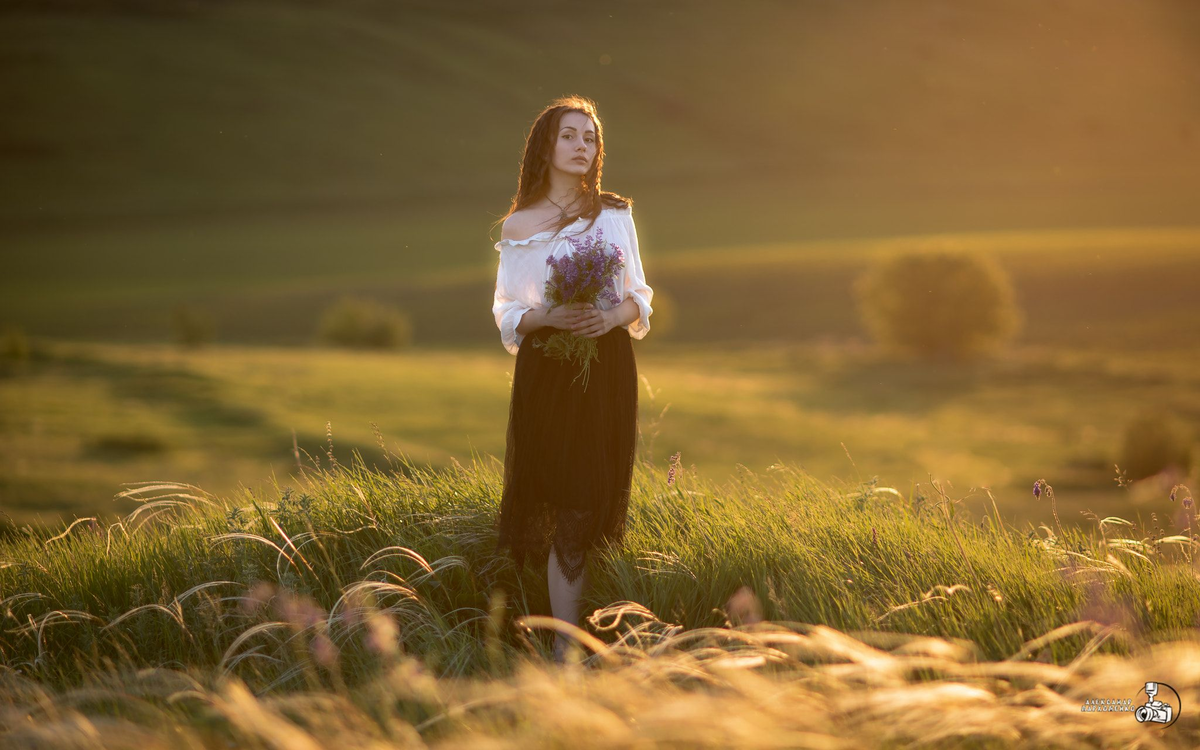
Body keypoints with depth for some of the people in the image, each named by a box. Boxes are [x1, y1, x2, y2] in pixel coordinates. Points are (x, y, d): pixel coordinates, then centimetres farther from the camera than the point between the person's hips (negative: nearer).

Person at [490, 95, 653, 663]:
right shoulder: (519, 226, 4)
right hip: (547, 371, -2)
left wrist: (616, 314, -9)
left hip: (607, 367, 2)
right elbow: (507, 313, 4)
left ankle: (567, 635, 8)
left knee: (593, 500, 0)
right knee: (568, 508, -7)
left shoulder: (616, 215, 10)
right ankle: (565, 644, -4)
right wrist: (548, 317, -16)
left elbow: (640, 297, 13)